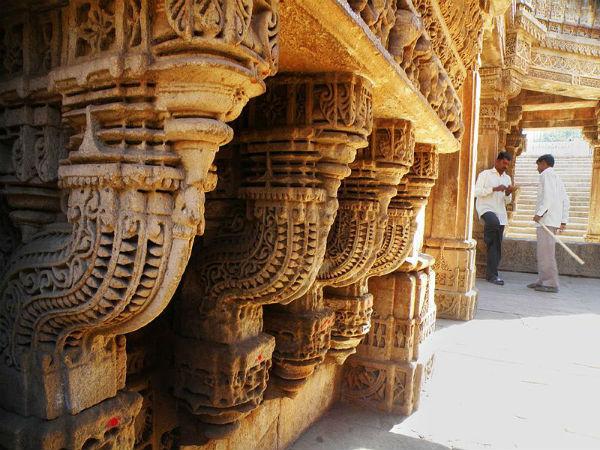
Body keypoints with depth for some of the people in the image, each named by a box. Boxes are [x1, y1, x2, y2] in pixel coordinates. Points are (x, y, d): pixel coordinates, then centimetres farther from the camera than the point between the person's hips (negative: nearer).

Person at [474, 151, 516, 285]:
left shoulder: (507, 178, 21)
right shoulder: (485, 174, 5)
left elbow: (507, 201, 21)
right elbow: (476, 192, -8)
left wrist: (508, 194, -1)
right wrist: (494, 189, -15)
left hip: (500, 213, 5)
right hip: (486, 209, -5)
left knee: (496, 247, 0)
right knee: (494, 222, -38)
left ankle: (491, 274, 7)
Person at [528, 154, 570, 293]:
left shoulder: (546, 174, -3)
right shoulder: (557, 177, 26)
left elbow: (548, 195, -18)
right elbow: (565, 200, 21)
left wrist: (540, 212, -19)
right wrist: (564, 220, 19)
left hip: (546, 219, -10)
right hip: (554, 220, 10)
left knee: (546, 251, -10)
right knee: (543, 251, 12)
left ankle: (551, 283, -11)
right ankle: (543, 280, 16)